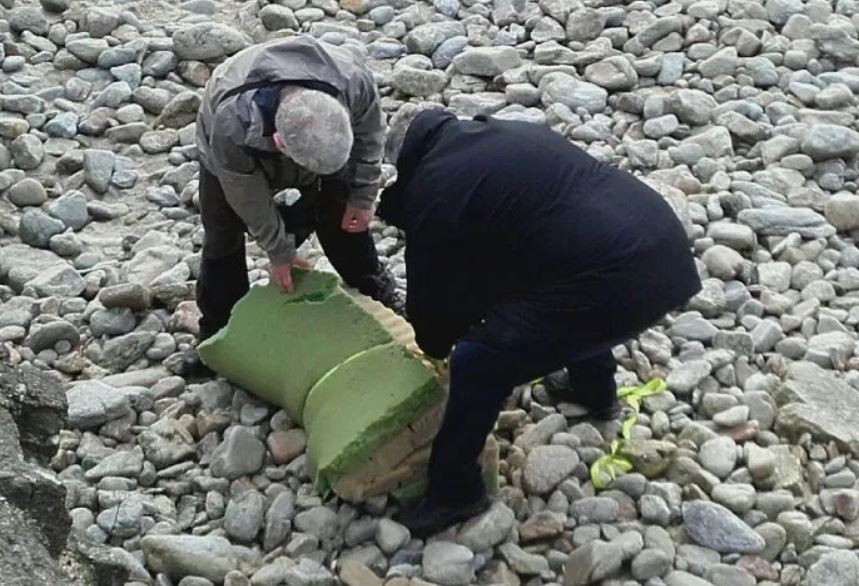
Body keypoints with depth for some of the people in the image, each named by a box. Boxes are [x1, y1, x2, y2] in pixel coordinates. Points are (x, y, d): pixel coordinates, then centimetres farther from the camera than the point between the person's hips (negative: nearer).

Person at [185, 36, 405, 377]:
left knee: (344, 220, 4)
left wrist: (363, 196, -9)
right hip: (233, 160, -2)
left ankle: (380, 296, 26)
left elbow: (370, 131, -15)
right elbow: (249, 199, -26)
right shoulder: (232, 129, -48)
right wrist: (278, 252, -13)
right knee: (223, 240, 0)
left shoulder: (353, 80, -41)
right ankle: (217, 330, 18)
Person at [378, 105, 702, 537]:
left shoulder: (433, 188, 1)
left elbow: (431, 286, 11)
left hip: (617, 283, -9)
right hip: (665, 250, 9)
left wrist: (435, 345, 31)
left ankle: (454, 493, 15)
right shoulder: (506, 133, 26)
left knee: (478, 362, 3)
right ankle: (595, 391, 57)